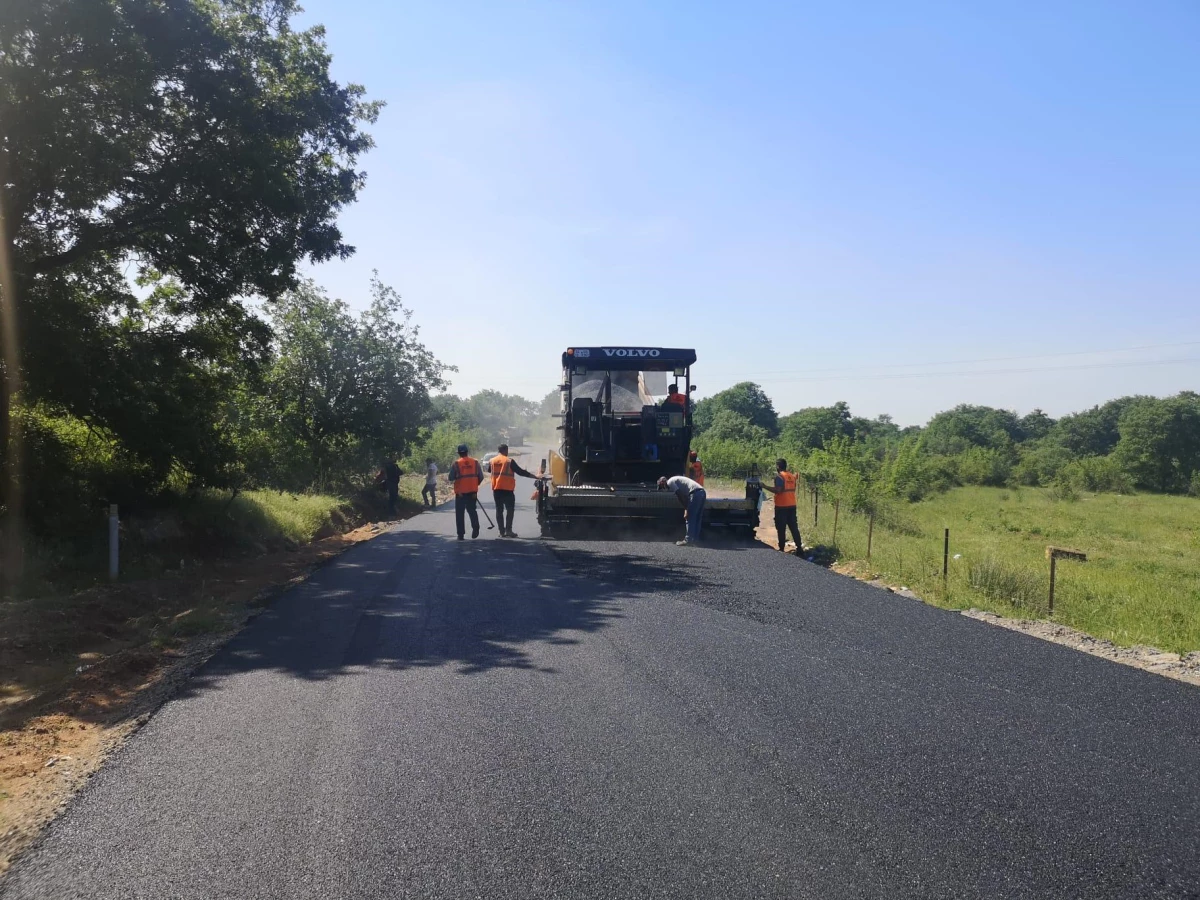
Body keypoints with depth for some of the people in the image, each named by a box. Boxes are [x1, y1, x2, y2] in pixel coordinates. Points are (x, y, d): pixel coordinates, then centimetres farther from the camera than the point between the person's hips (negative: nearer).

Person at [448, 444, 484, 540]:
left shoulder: (456, 463, -7)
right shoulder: (475, 462, 2)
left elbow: (451, 478, -6)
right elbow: (481, 477, 4)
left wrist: (452, 481, 16)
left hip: (460, 492, -2)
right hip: (472, 491, 2)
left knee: (460, 513, 7)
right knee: (472, 510, 17)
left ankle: (461, 534, 7)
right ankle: (475, 528, -4)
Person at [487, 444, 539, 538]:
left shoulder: (492, 460, 6)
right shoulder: (509, 461, -9)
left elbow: (489, 470, 23)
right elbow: (520, 471, -10)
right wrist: (534, 476, -6)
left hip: (496, 489, 5)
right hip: (507, 489, -5)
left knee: (499, 510, 9)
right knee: (510, 510, 2)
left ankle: (501, 531, 8)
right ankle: (508, 530, -5)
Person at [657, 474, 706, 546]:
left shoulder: (670, 482, 4)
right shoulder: (675, 480, 31)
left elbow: (679, 495, -6)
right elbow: (684, 495, 26)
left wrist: (686, 509, -3)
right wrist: (686, 509, 17)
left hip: (695, 493, -9)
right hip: (702, 492, 9)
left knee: (690, 518, -3)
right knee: (697, 519, 13)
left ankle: (688, 540, -2)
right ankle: (695, 539, 16)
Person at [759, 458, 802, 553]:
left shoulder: (779, 476, -12)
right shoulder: (792, 476, 10)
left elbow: (778, 490, -21)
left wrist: (765, 486, -14)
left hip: (781, 506, -7)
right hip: (792, 505, 7)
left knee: (781, 528, 0)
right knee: (794, 527, 9)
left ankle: (782, 548, 2)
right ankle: (799, 548, 7)